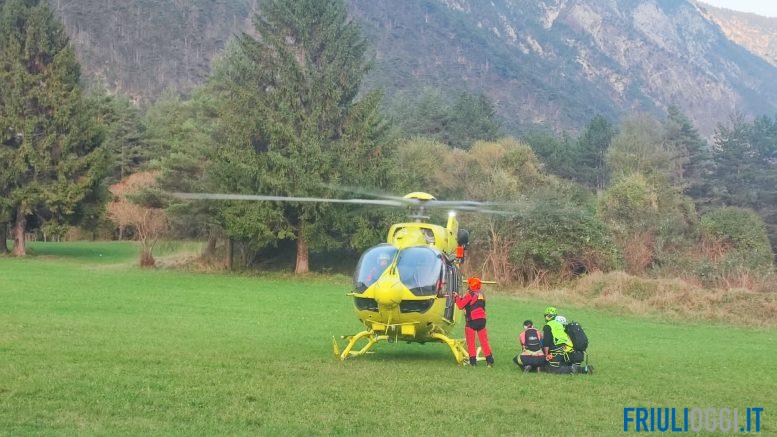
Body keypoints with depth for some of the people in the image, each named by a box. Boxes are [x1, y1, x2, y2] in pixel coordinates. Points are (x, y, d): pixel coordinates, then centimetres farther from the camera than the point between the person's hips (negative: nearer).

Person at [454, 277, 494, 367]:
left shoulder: (470, 294, -8)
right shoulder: (481, 294, 15)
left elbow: (461, 306, -8)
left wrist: (457, 297, 8)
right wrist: (461, 298, 22)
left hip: (472, 320, -6)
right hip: (482, 319, 6)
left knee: (470, 342, 3)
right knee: (484, 340, 9)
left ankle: (473, 360, 1)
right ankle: (489, 360, 6)